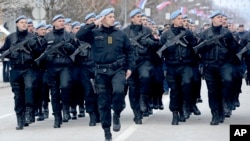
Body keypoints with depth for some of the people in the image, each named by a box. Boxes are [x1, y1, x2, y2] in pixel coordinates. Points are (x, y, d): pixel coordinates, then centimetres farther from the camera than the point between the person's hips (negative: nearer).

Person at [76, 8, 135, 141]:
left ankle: (116, 115, -1)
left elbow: (129, 51, 12)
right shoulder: (94, 34, 3)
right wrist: (94, 24, -10)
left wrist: (130, 68, 3)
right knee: (103, 102, 4)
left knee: (119, 91, -29)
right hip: (101, 71, 0)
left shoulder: (120, 34, 7)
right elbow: (79, 35, -12)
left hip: (118, 69, 0)